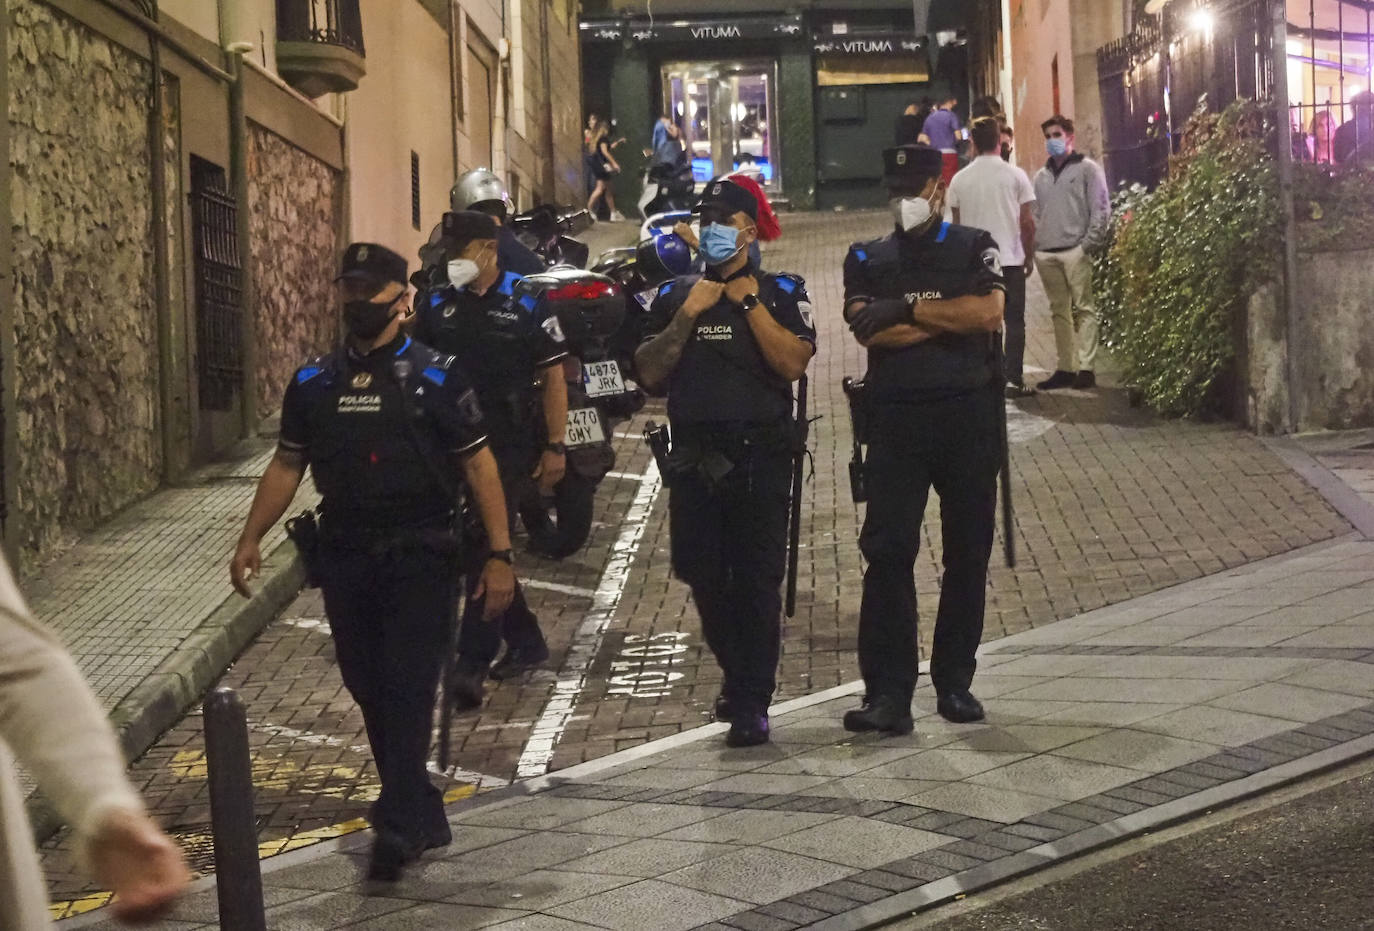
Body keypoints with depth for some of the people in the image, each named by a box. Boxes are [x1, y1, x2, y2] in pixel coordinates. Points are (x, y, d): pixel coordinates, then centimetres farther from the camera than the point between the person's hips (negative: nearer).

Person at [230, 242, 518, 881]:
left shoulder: (436, 377, -3)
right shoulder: (314, 383, 9)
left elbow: (479, 466, -3)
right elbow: (286, 466, 15)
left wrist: (499, 554, -8)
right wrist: (250, 539, 6)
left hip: (420, 556, -4)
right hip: (345, 558, 4)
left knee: (407, 685, -10)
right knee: (368, 687, 8)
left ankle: (399, 823, -8)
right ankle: (418, 812, 21)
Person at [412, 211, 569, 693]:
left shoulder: (526, 305, -6)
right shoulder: (436, 306, 8)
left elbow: (553, 377, -5)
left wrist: (555, 446, -10)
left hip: (510, 448, -6)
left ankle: (471, 665, -9)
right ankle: (525, 640, 29)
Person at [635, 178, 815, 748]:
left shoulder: (780, 292, 4)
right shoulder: (675, 295, 14)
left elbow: (793, 363, -12)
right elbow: (649, 375, 4)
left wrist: (749, 304, -12)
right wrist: (687, 316, -6)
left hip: (760, 455, -3)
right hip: (694, 457, 4)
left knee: (758, 578, -7)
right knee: (704, 577, 7)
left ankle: (752, 702, -2)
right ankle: (736, 675, 30)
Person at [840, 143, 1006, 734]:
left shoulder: (975, 249, 10)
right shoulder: (867, 259, 12)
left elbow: (989, 313, -9)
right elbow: (869, 331, -6)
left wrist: (907, 310, -9)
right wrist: (949, 318, -6)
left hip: (968, 415, 0)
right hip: (896, 416, 0)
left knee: (968, 552, 5)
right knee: (887, 550, -7)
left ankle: (954, 681, 17)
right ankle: (888, 692, -6)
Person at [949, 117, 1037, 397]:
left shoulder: (960, 179, 1)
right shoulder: (1015, 175, -5)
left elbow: (957, 224, 6)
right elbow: (1027, 222, -4)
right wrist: (1029, 255, 8)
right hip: (1010, 258, -2)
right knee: (1014, 321, 4)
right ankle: (1013, 380, 2)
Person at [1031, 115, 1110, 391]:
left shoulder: (1087, 168, 4)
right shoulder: (1041, 176, 20)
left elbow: (1101, 209, -2)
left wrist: (1089, 243, -10)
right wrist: (1035, 244, 7)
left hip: (1075, 251, -5)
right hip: (1046, 254, 6)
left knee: (1083, 309, -8)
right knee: (1059, 311, 7)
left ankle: (1086, 368, -10)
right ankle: (1065, 368, 11)